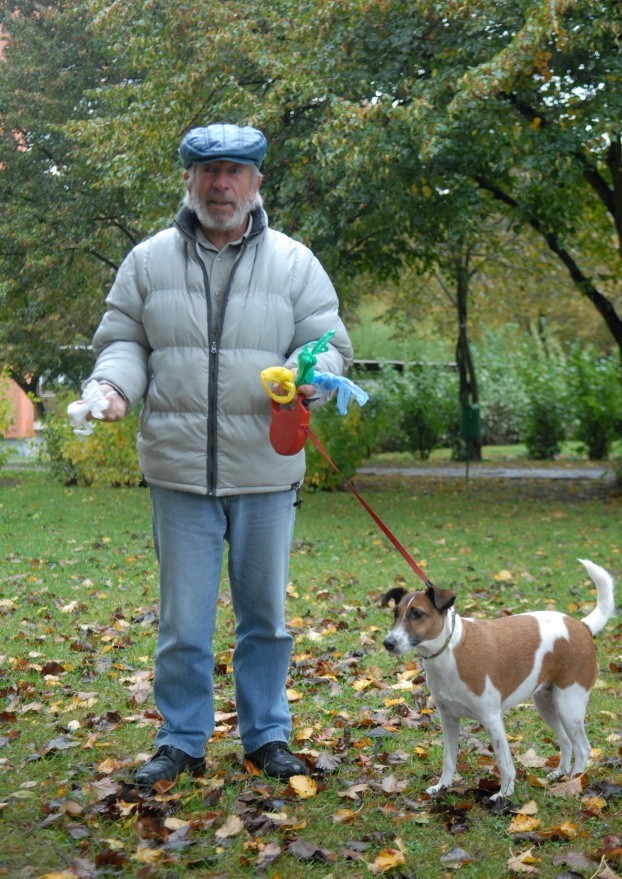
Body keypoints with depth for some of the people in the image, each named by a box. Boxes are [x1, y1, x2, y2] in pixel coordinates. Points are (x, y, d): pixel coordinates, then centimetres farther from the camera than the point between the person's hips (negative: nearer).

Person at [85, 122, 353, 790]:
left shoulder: (294, 263, 4)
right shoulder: (149, 260, 6)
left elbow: (330, 344, 4)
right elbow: (122, 340, 10)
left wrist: (308, 375, -18)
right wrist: (115, 383, -12)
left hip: (266, 471, 0)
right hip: (179, 469, 0)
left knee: (265, 611, 11)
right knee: (183, 616, 5)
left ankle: (267, 734, 26)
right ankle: (182, 740, 21)